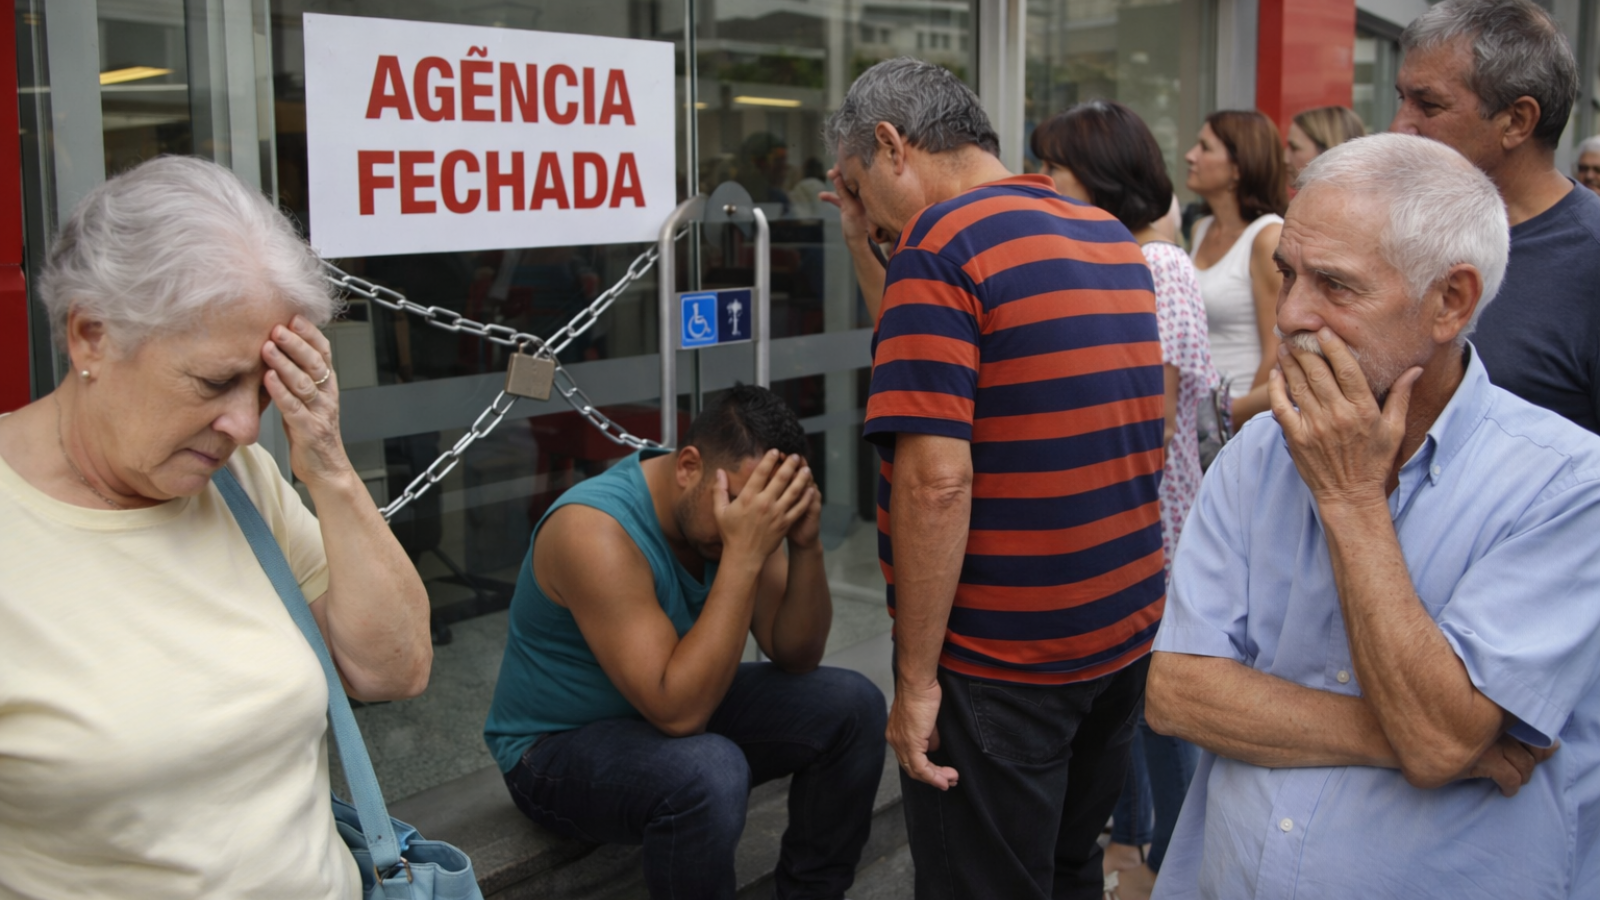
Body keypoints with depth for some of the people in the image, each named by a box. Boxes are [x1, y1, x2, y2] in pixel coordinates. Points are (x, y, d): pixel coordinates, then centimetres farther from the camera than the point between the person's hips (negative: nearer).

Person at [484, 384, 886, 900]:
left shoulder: (736, 499, -9)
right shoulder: (596, 530, -31)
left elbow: (795, 657, -6)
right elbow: (679, 711, -36)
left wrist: (806, 545, -23)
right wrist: (743, 556, -39)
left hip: (677, 704, 8)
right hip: (558, 748, -7)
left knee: (853, 708, -6)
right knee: (710, 772, -37)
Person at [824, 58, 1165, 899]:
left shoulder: (939, 244, -17)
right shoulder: (1114, 236, 9)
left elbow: (936, 481, -23)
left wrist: (915, 679, -16)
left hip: (1001, 663, -8)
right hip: (1126, 633, 8)